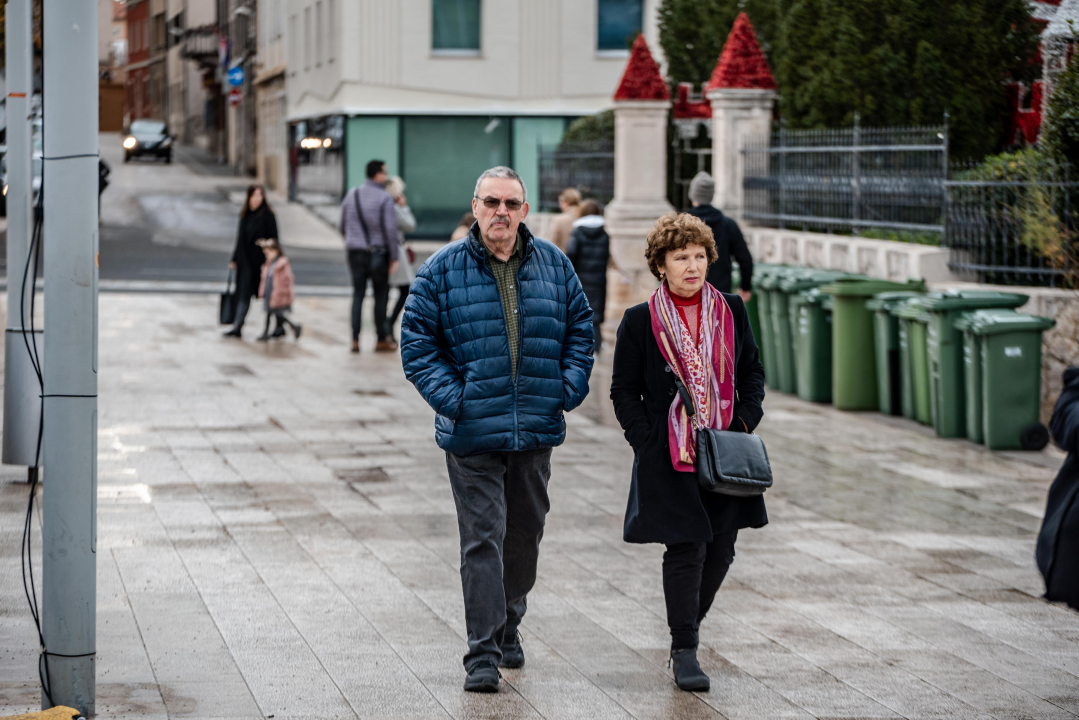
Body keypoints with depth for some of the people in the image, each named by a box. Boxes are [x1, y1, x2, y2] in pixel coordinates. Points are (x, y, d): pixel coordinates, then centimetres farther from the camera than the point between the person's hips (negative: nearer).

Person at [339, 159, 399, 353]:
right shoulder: (385, 198, -11)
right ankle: (381, 340, 12)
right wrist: (394, 258, -8)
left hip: (356, 252, 4)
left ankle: (355, 340, 1)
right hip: (378, 253, -4)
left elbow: (342, 226, 11)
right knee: (380, 296, 6)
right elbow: (390, 229, -14)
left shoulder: (352, 195, 5)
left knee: (358, 295, 7)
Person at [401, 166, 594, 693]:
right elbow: (416, 338, -2)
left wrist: (569, 387, 1)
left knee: (524, 533, 16)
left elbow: (580, 327, 14)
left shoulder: (554, 264, 6)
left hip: (537, 430, 4)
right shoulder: (442, 270, -4)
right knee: (482, 537, -8)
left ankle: (508, 627, 35)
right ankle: (482, 654, -6)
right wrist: (450, 396, -12)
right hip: (472, 432, -4)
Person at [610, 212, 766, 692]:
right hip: (668, 457, -4)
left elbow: (752, 372, 16)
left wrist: (745, 423, 1)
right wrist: (649, 444, -9)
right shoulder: (640, 322, -3)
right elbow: (624, 391, 1)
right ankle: (684, 651, 3)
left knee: (720, 549, 7)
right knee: (685, 549, -7)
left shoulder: (731, 311, 7)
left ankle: (687, 628, 29)